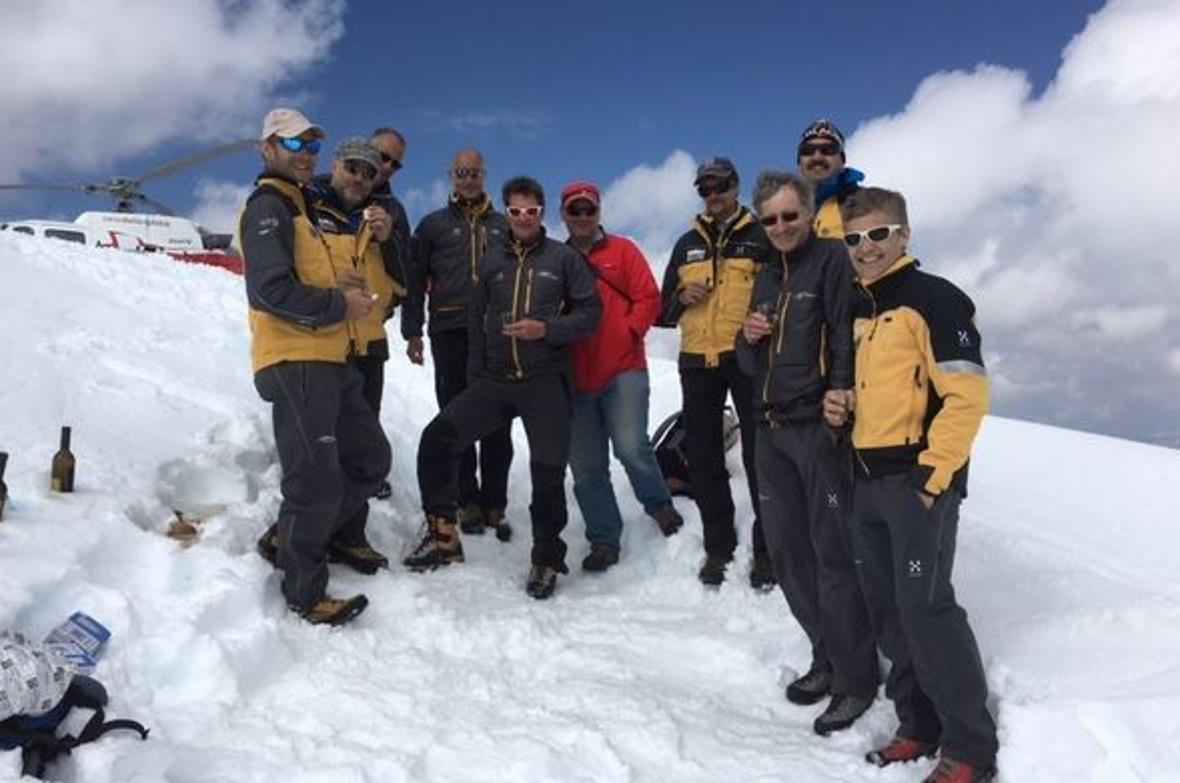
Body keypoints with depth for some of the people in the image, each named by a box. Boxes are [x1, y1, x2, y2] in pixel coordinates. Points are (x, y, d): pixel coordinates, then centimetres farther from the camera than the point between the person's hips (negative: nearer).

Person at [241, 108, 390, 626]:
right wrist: (340, 304, -13)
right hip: (296, 364, -10)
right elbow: (272, 289, -21)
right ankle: (305, 592, 10)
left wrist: (341, 280, 6)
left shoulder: (300, 209, 23)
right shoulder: (268, 206, -8)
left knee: (370, 458, 16)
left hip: (330, 360, 10)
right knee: (318, 481, -6)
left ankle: (290, 537, 28)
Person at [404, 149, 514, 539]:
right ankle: (468, 502, 9)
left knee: (497, 425, 0)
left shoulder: (504, 226, 18)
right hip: (450, 334, -1)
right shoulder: (434, 225, 13)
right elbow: (415, 279, 8)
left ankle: (494, 505, 6)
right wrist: (412, 331, -1)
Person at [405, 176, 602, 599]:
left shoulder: (565, 257, 4)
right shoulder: (493, 259, 13)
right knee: (437, 438, -12)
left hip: (546, 381, -3)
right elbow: (476, 316, 17)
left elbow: (591, 311, -1)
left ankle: (547, 557, 16)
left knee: (548, 470, -6)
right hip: (495, 379, 3)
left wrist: (547, 330, -15)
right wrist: (476, 371, 11)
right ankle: (442, 536, 4)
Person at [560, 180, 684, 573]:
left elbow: (649, 298, 0)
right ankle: (603, 541, 17)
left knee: (631, 447, -17)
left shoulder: (622, 250, 6)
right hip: (576, 378, 3)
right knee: (586, 467, 5)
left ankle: (659, 504, 13)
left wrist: (628, 331, -9)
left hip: (623, 371, -3)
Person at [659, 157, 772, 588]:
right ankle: (718, 545, 20)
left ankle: (767, 548, 10)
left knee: (759, 455, -2)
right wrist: (682, 298, -1)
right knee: (703, 456, 7)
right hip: (698, 362, 4)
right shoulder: (687, 244, 17)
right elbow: (666, 308, 20)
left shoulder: (761, 237, 4)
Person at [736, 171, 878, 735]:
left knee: (834, 554, -4)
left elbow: (847, 337, -14)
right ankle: (828, 656, 27)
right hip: (772, 428, 8)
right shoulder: (767, 276, 19)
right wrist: (748, 340, 0)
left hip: (820, 426, -8)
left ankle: (856, 677, 10)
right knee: (786, 550, 12)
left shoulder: (832, 261, -3)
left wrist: (839, 398, -25)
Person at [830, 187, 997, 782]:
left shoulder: (933, 298, -9)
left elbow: (967, 395, -15)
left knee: (925, 606, -7)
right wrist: (841, 404, 6)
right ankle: (919, 725, 27)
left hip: (919, 479, -8)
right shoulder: (857, 310, 15)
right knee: (887, 606, 12)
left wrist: (934, 473, -17)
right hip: (868, 480, 8)